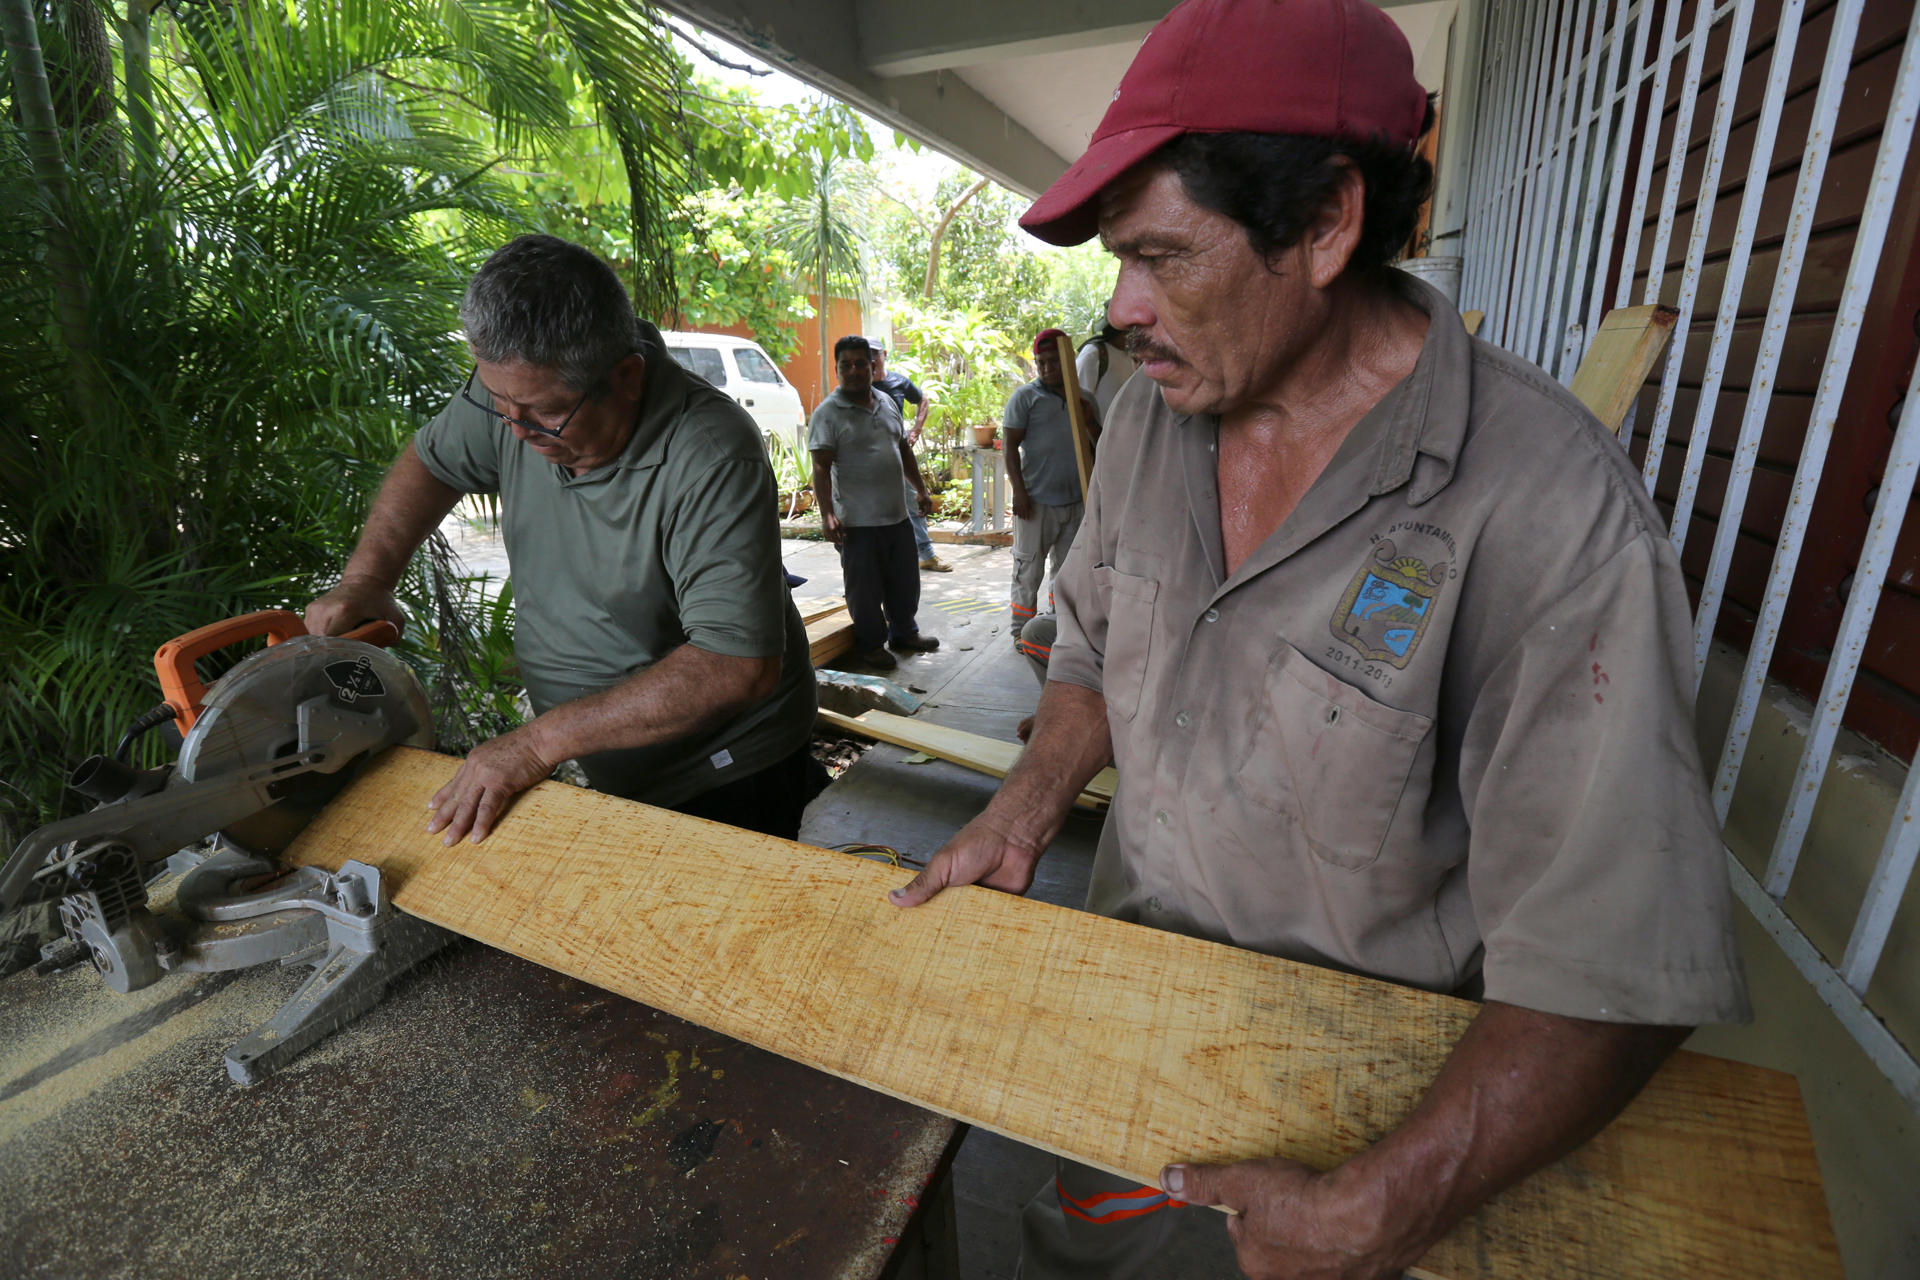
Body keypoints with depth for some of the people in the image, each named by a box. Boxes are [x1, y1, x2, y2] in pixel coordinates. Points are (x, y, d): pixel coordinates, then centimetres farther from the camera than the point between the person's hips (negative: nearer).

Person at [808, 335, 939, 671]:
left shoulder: (887, 403, 12)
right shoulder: (828, 413, -9)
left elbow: (903, 450, 21)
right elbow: (821, 467, -14)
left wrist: (920, 489, 19)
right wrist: (827, 514, -22)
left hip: (898, 516, 7)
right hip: (858, 521, -6)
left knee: (905, 582, 17)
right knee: (865, 588, 4)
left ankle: (904, 633, 35)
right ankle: (871, 645, 21)